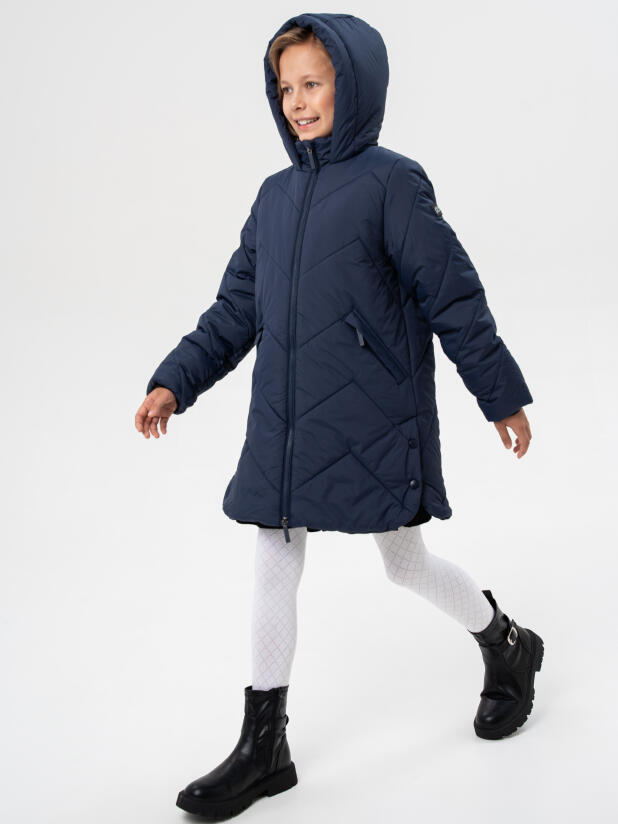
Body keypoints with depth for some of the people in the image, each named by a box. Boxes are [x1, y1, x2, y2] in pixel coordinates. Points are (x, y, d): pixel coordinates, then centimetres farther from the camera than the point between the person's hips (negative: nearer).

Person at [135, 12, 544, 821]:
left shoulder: (392, 183, -8)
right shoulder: (276, 195, 10)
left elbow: (455, 299, -7)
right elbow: (236, 308, 12)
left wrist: (502, 396, -3)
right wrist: (175, 381, 5)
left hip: (375, 421, -5)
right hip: (283, 424, 6)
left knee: (407, 561, 8)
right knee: (273, 567, 8)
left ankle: (509, 647, 38)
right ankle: (263, 747, 20)